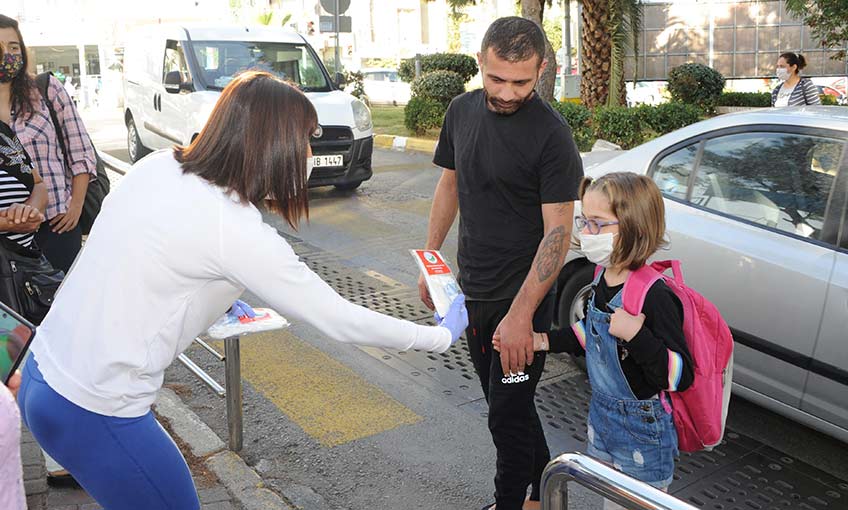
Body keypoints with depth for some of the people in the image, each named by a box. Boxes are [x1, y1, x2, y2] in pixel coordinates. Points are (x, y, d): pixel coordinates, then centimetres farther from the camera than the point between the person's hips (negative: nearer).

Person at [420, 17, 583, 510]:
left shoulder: (551, 134, -18)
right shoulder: (462, 110, 2)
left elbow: (558, 232, -20)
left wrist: (521, 313, -26)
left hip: (522, 295, -7)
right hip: (473, 288, 7)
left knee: (509, 413, 1)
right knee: (507, 403, 20)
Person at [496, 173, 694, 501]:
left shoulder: (655, 296, -28)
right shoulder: (603, 277, -3)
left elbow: (681, 376, -26)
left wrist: (636, 335, -37)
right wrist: (542, 341, 4)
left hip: (643, 430, -8)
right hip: (601, 414, 8)